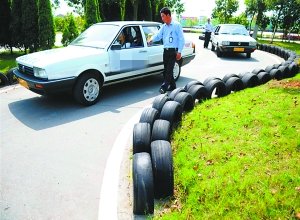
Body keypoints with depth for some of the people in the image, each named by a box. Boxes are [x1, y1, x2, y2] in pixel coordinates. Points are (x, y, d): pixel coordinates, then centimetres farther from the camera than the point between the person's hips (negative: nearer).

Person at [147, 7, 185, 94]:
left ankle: (164, 87, -13)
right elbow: (158, 35, 9)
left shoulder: (176, 25, -4)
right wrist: (152, 39, -13)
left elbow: (181, 39, -7)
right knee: (166, 70, 10)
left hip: (173, 51, -7)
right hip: (165, 51, 7)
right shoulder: (164, 26, 14)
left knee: (169, 70, -11)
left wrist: (179, 52, -12)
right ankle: (172, 86, 23)